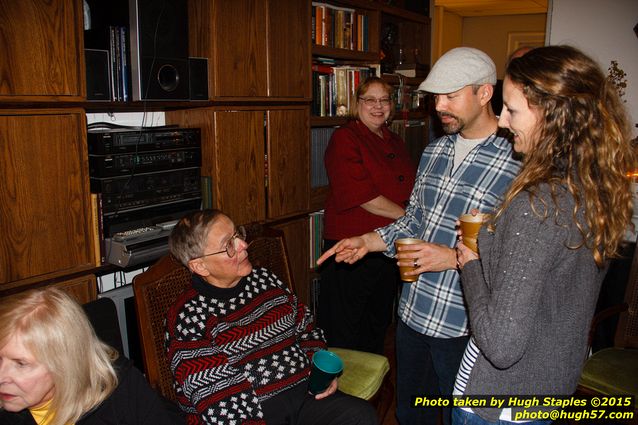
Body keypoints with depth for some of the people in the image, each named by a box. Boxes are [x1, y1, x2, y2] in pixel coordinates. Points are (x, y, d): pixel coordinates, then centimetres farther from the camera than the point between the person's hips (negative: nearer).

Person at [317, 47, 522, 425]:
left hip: (461, 325, -6)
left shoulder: (514, 163, -17)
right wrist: (368, 241, 1)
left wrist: (455, 257, -24)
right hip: (412, 311, 7)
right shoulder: (434, 151, 6)